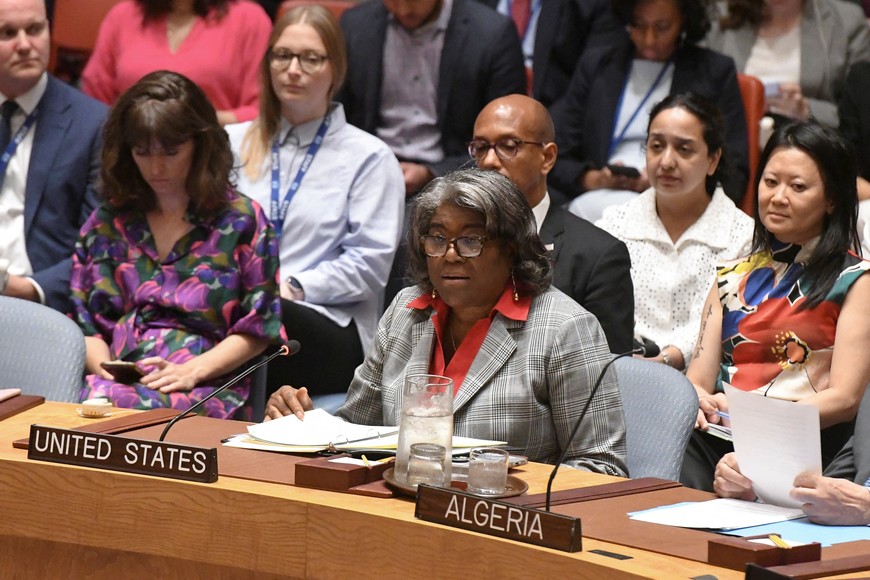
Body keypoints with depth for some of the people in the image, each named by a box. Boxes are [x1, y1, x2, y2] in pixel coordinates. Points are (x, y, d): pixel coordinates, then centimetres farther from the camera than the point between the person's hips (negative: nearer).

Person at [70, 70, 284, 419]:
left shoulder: (240, 220, 10)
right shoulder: (108, 221, 19)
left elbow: (256, 330, 6)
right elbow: (86, 324, 17)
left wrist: (191, 371, -9)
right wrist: (103, 367, -5)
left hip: (205, 389, -3)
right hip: (119, 381, 3)